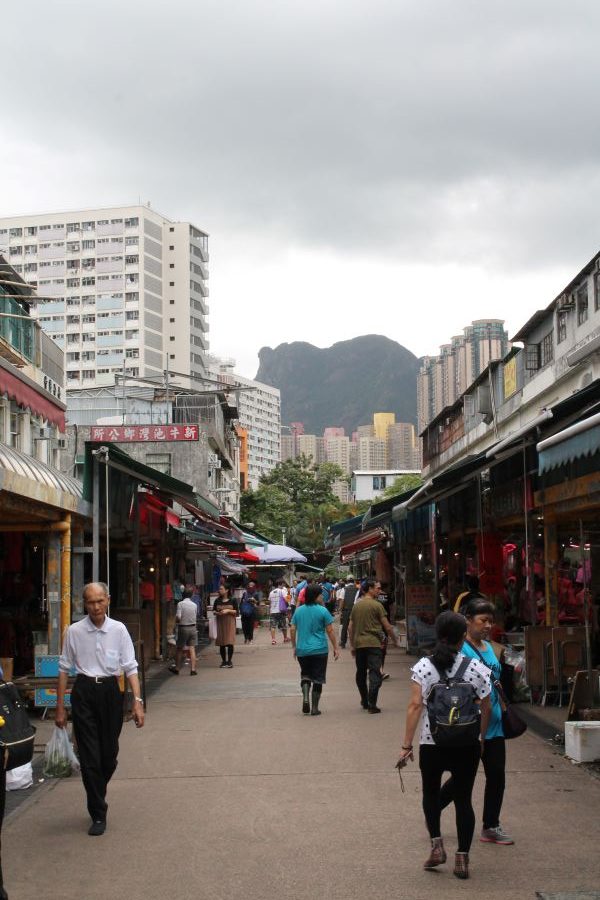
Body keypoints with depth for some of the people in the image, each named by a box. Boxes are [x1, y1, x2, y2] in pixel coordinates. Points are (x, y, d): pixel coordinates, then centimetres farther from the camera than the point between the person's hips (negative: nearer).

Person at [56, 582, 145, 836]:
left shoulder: (118, 630, -3)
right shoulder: (74, 631, -4)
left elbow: (130, 668, -2)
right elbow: (64, 669, 3)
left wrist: (137, 701, -10)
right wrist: (60, 707, 3)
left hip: (110, 691, 1)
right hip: (83, 693, -1)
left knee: (109, 753, 10)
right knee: (89, 755, -1)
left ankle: (96, 797, 38)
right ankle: (98, 814, 8)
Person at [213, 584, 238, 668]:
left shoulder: (232, 600, 1)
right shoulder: (217, 601, 8)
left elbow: (236, 611, 0)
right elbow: (213, 611, 12)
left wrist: (228, 611, -13)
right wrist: (217, 613, -9)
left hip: (230, 623, -3)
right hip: (220, 623, 3)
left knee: (230, 642, -8)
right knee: (221, 643, 2)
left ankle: (229, 661, 1)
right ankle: (223, 661, 12)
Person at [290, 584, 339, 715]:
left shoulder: (298, 610, 3)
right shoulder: (322, 610, -8)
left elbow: (293, 629, 6)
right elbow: (330, 631, -7)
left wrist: (294, 647, 17)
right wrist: (335, 648, 1)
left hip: (302, 650, 3)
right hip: (319, 650, -3)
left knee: (305, 676, 17)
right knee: (318, 679, 6)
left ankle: (305, 698, -5)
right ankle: (314, 708, 6)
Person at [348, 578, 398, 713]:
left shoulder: (356, 605, 10)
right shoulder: (377, 605, -7)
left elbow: (350, 628, 12)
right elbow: (387, 627, -7)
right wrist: (394, 640, 9)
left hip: (359, 644, 6)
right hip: (373, 643, -5)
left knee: (361, 674, 16)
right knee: (374, 673, -5)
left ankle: (364, 701, 27)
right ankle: (372, 704, -13)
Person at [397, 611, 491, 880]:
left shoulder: (423, 666, -7)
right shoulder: (476, 667, -5)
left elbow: (415, 705, -12)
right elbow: (486, 708, 0)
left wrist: (406, 745, -8)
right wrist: (480, 737, 15)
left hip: (431, 744, 0)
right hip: (467, 746, 0)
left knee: (431, 793, 22)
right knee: (463, 799, 12)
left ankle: (436, 845, 10)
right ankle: (462, 858, 12)